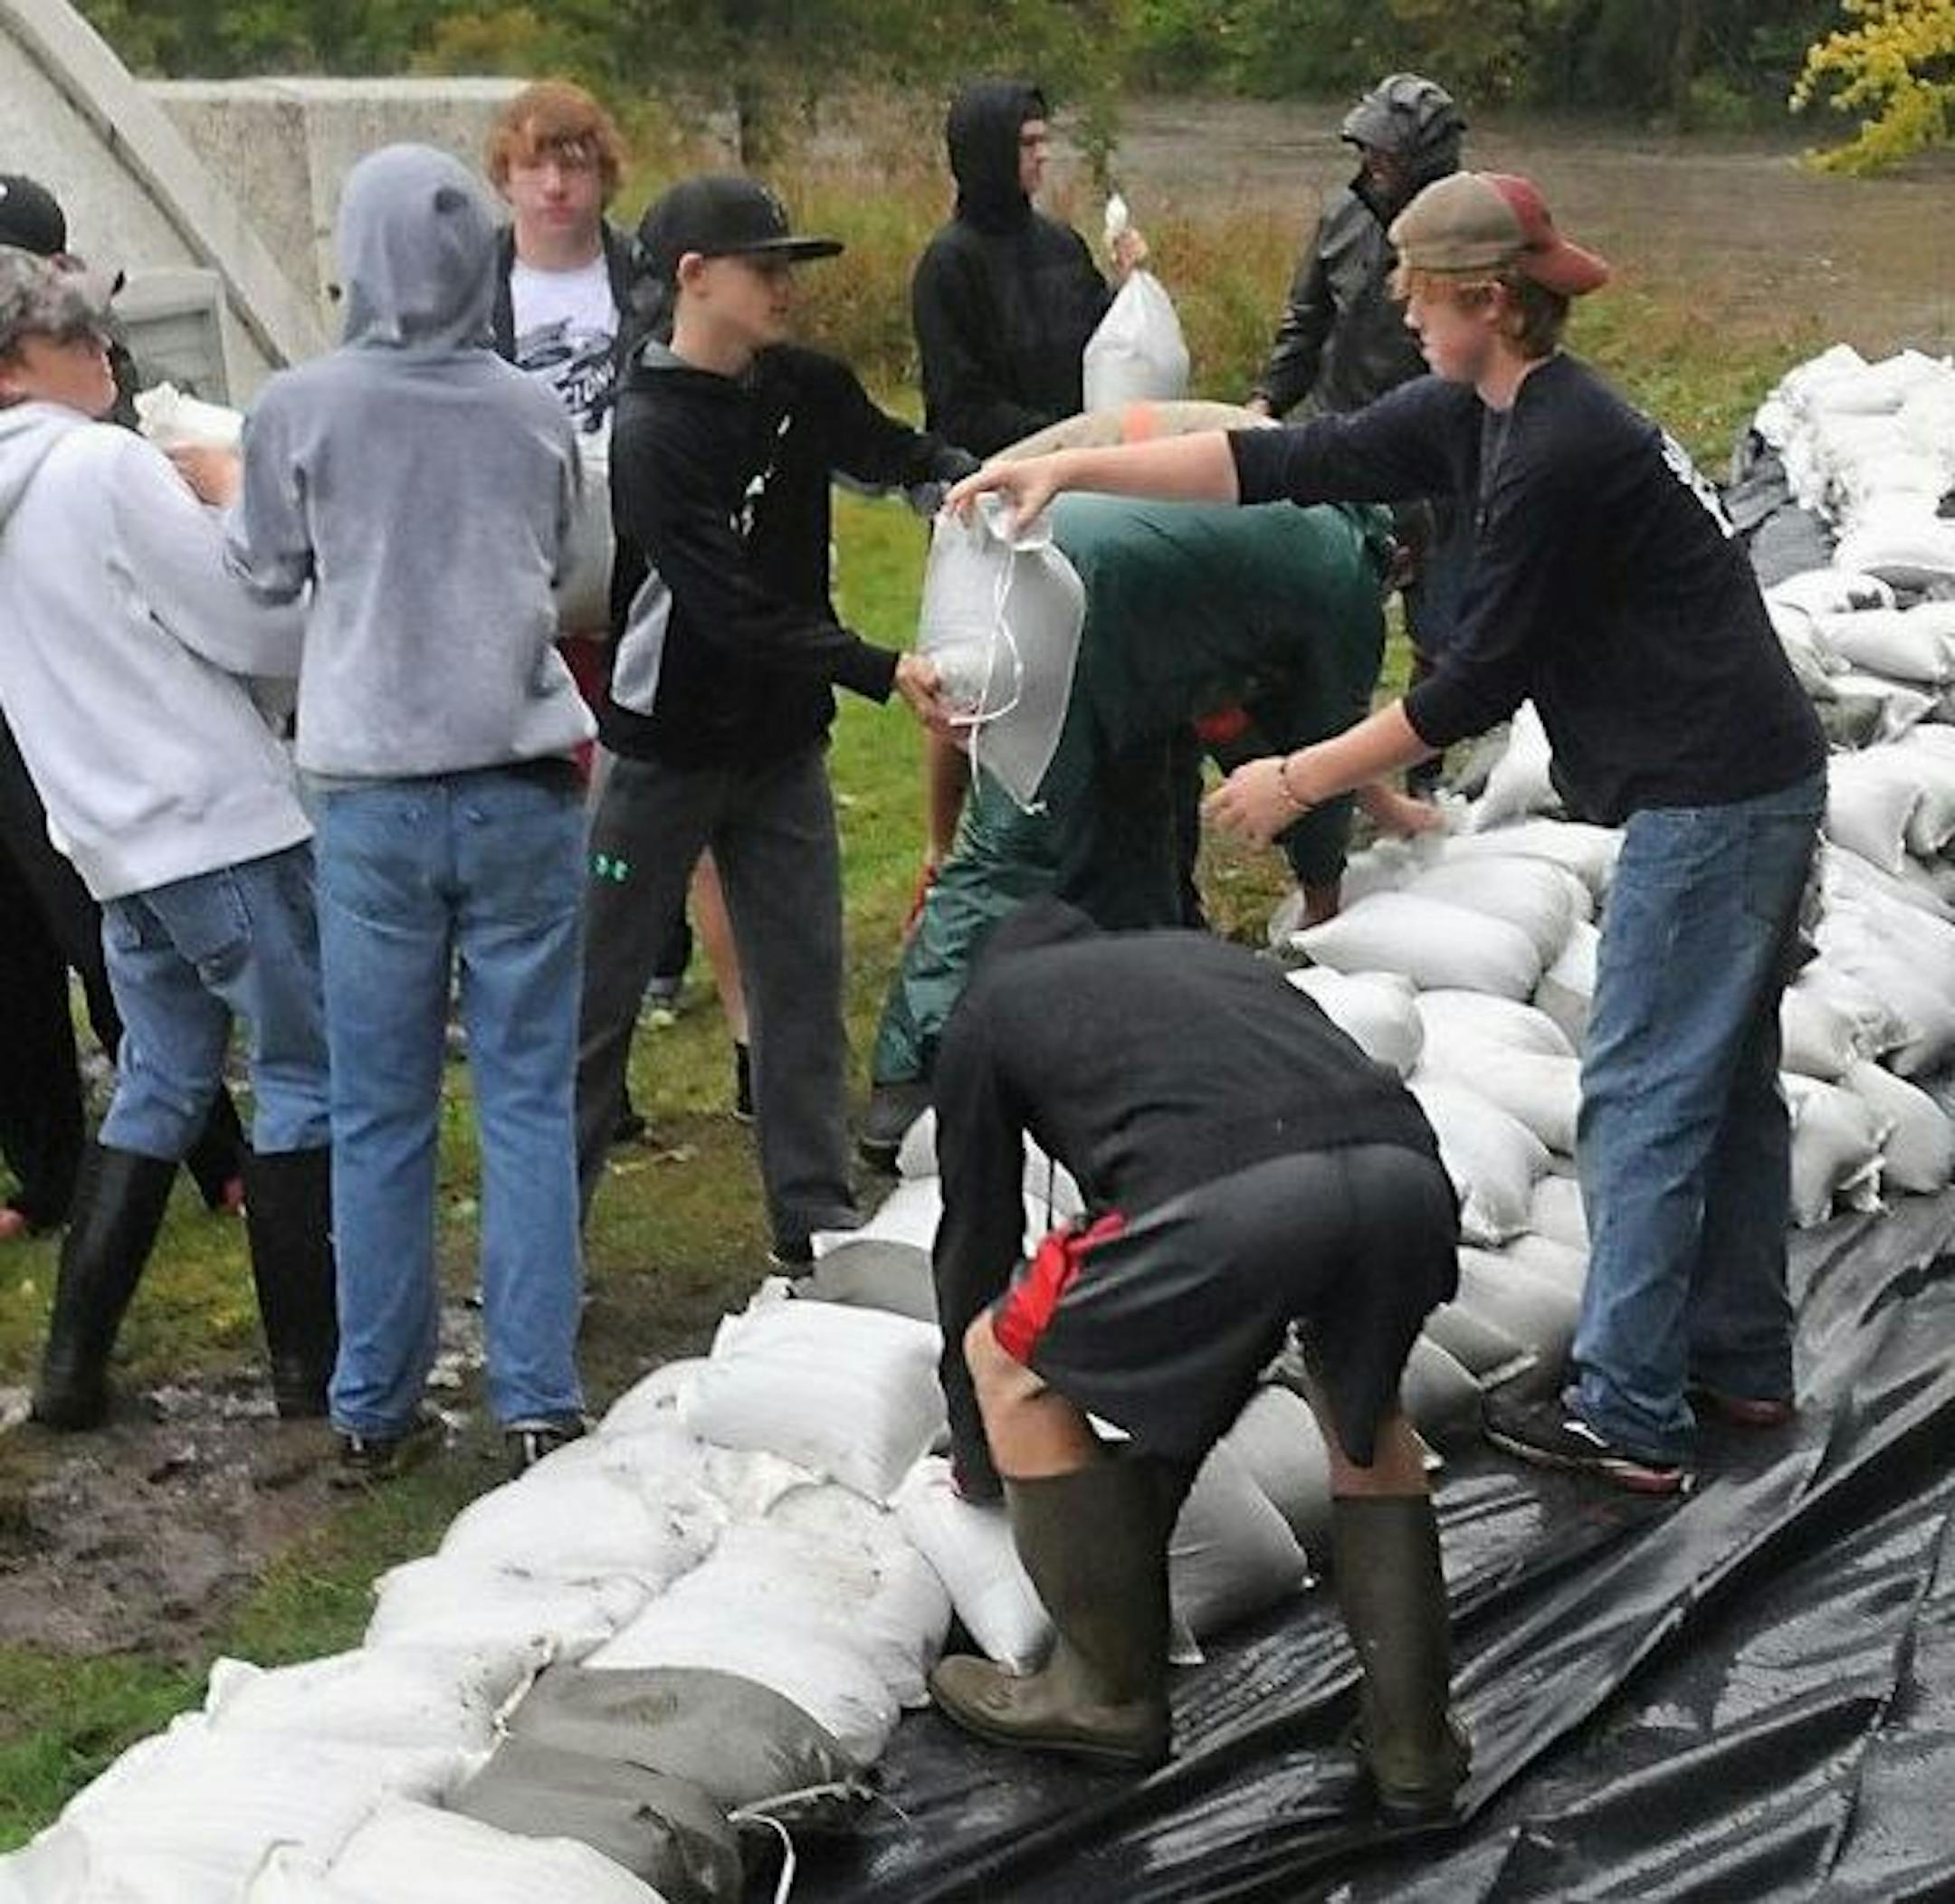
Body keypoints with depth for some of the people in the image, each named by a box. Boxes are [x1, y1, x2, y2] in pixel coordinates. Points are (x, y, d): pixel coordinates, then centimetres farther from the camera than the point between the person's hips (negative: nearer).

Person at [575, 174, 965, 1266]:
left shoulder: (805, 389, 0)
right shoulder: (651, 436, -20)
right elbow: (733, 610, -25)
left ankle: (815, 1214, 16)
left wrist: (963, 482, -9)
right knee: (601, 987, 5)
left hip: (784, 742, 6)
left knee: (804, 980, 7)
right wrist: (884, 674, -30)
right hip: (666, 751, -6)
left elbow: (898, 456, 15)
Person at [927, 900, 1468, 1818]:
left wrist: (977, 1458, 50)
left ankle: (1111, 1692, 28)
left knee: (1010, 1363, 20)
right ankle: (1413, 1742, 32)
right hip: (1407, 1175, 5)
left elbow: (976, 1232, 35)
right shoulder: (1213, 955, 42)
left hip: (1233, 1204, -5)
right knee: (1364, 1411, 33)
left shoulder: (991, 1006, 30)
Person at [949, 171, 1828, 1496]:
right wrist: (1077, 469, 3)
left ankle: (1630, 1420, 3)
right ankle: (1741, 1361, 29)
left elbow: (1482, 678, -18)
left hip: (1712, 800, -10)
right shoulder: (1475, 417, 8)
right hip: (1761, 781, 10)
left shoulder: (1556, 456, -22)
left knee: (1646, 1096, -4)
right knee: (1726, 1079, 17)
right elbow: (1286, 465, 7)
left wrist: (1299, 781, -10)